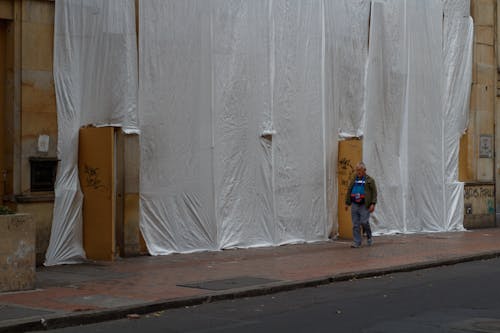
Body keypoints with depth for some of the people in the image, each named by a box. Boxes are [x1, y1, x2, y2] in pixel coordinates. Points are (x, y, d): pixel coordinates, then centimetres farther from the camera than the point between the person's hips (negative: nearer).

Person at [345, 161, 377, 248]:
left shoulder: (369, 180, 0)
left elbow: (374, 192, -3)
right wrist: (347, 203, 14)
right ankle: (357, 242, 7)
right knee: (355, 224, 2)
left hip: (365, 205, -4)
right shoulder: (353, 179, 11)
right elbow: (349, 191, 17)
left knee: (364, 222, -13)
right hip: (355, 205, 4)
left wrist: (373, 204, -11)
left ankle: (369, 237, 14)